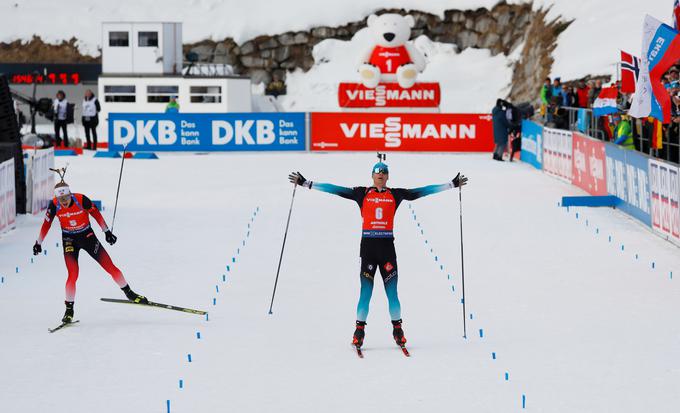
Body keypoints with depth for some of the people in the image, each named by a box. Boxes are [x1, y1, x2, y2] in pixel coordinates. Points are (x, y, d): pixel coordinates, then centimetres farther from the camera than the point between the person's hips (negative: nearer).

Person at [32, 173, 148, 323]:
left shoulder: (81, 200, -22)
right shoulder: (54, 205, -18)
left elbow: (96, 214, -8)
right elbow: (46, 224, -4)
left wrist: (107, 232, 0)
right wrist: (38, 243, 4)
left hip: (88, 236, 0)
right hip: (69, 240, 0)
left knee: (110, 267, 1)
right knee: (73, 275, -16)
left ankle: (129, 293, 20)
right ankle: (69, 310, -4)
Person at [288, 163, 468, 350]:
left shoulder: (395, 194, 10)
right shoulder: (362, 193, 7)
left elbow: (422, 191, 10)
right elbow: (334, 189, 4)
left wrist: (452, 185, 9)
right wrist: (306, 183, 0)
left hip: (387, 246, 1)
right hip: (368, 246, -1)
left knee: (392, 292, 1)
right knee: (365, 291, -4)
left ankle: (397, 329, 13)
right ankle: (359, 330, 5)